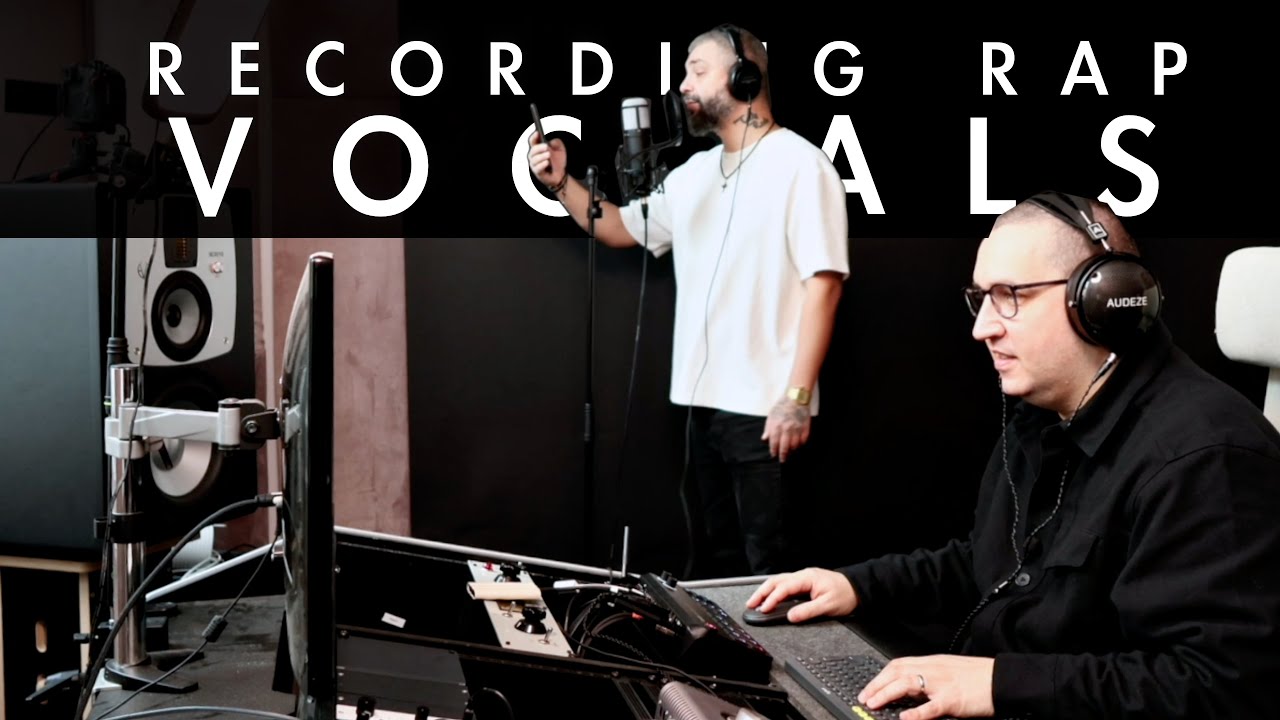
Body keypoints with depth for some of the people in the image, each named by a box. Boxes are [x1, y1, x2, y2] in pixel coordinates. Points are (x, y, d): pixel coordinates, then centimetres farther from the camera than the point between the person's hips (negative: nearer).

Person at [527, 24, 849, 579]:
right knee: (720, 554, 16)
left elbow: (822, 284, -16)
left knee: (768, 564, -1)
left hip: (764, 406, -8)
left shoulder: (798, 165, -10)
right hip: (705, 401, 8)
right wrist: (562, 184, 5)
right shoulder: (695, 172, 14)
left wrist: (797, 398, -21)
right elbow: (623, 229, 23)